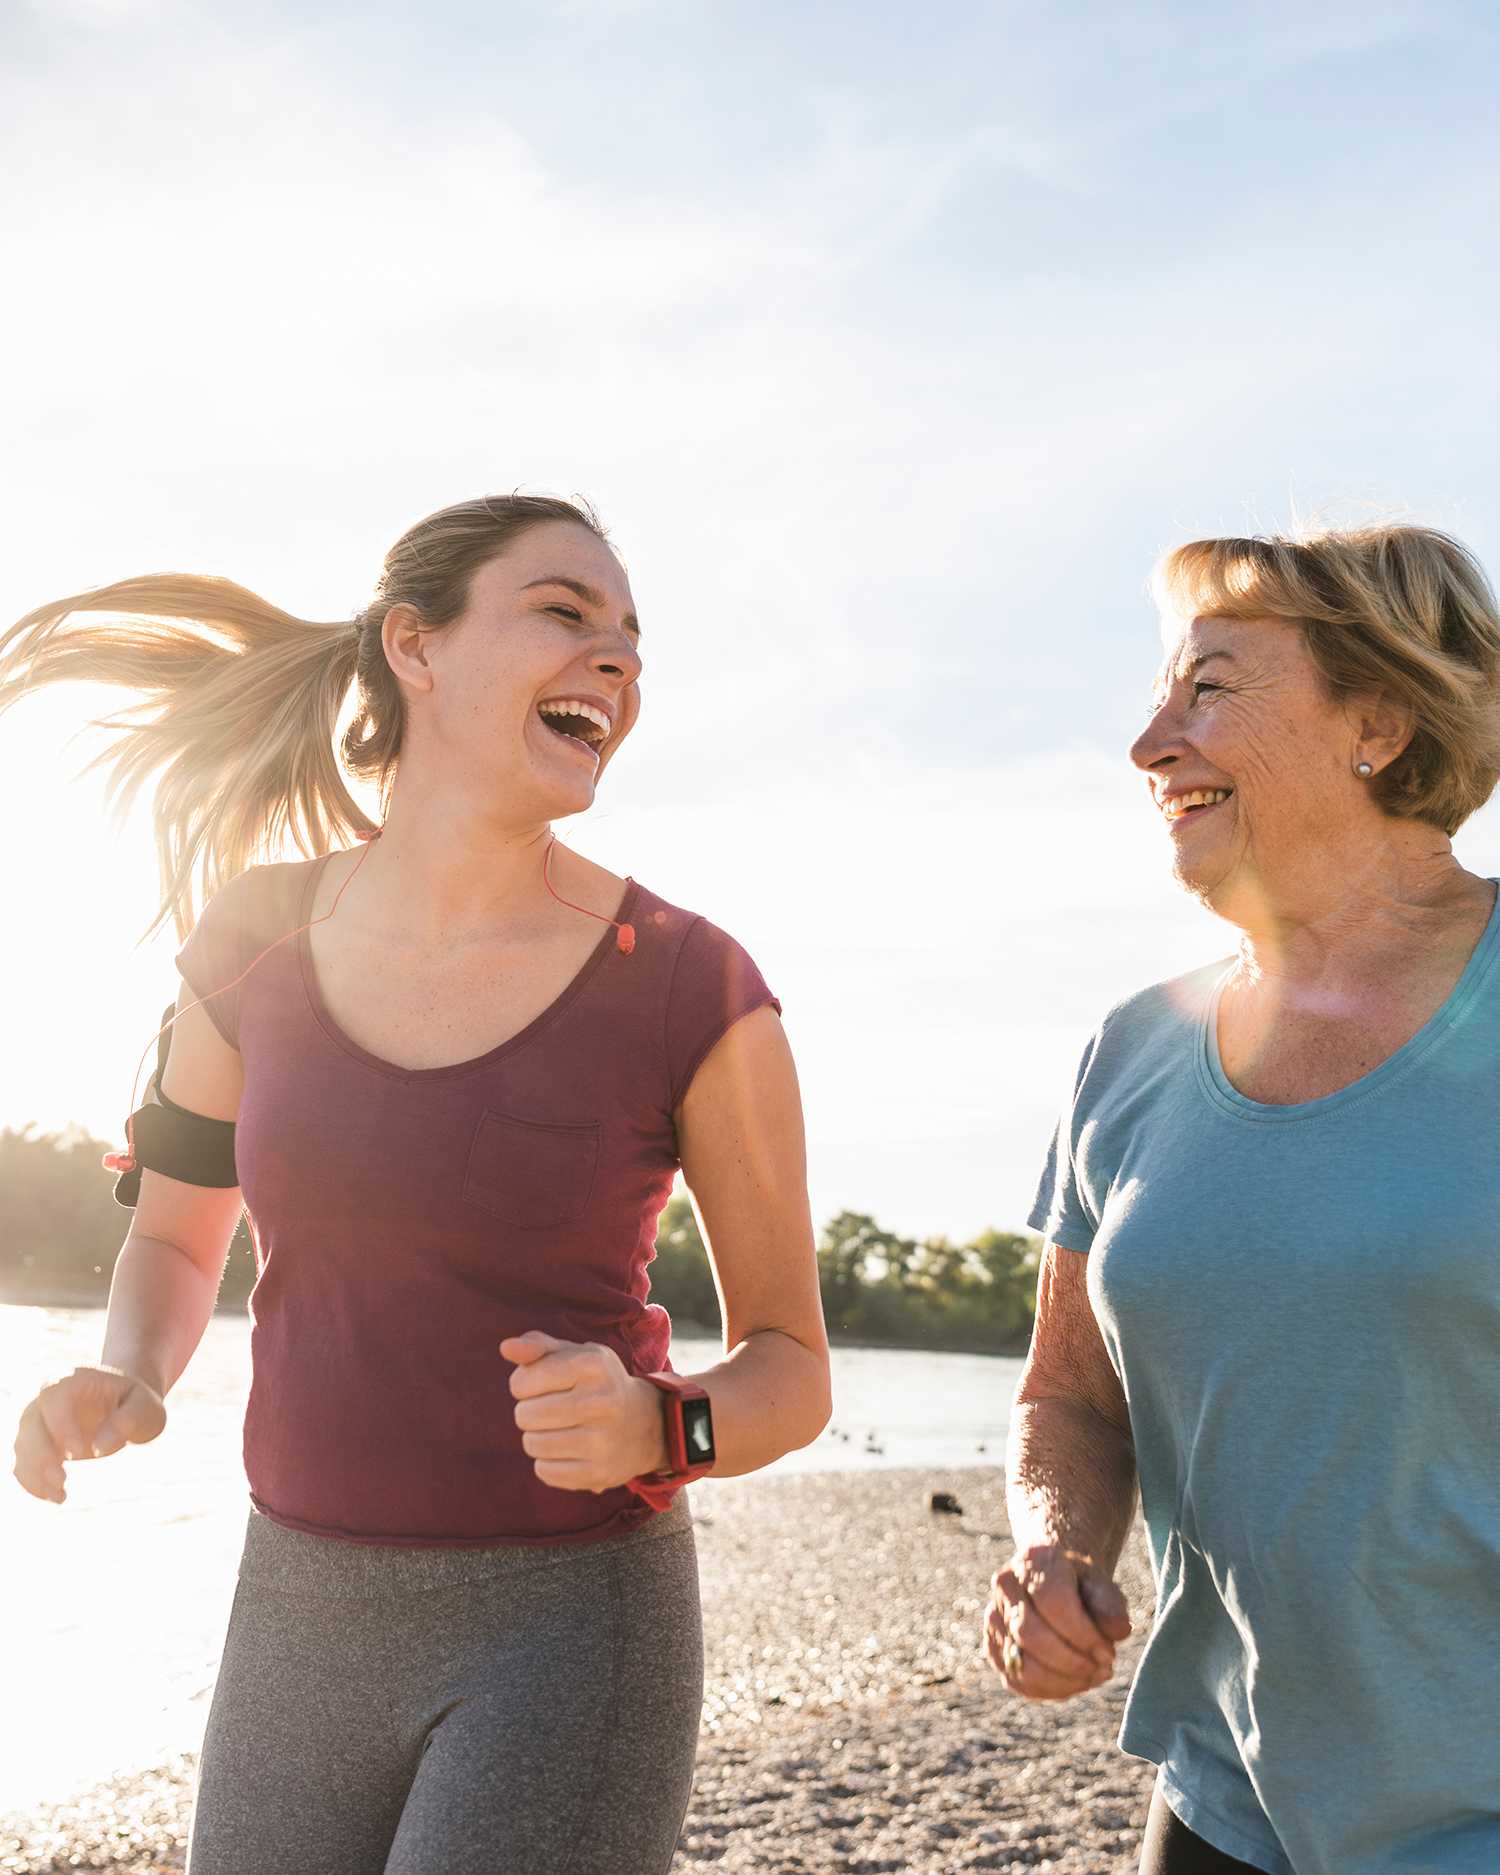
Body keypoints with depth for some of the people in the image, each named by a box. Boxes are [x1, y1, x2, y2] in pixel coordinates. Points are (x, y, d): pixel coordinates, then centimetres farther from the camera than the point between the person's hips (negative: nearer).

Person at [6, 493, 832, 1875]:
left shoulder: (698, 995, -11)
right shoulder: (259, 939, -1)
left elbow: (792, 1374, -2)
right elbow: (176, 1235, 15)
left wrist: (651, 1427, -24)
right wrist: (120, 1387, -7)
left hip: (570, 1632, -4)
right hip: (305, 1627, 4)